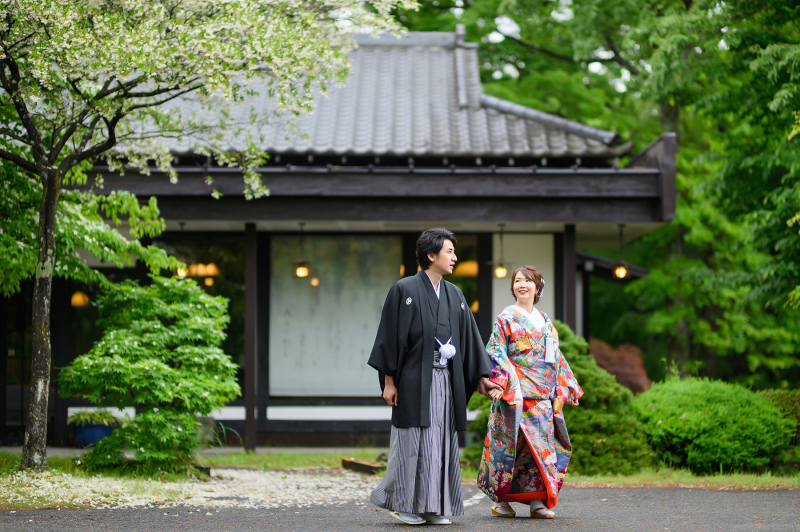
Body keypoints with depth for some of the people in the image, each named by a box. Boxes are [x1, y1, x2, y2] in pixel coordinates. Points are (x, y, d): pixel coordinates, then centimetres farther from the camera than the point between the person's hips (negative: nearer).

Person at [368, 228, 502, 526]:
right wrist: (389, 380, -10)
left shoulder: (454, 295, 12)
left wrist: (481, 375, 8)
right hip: (415, 380, -6)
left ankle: (434, 507, 11)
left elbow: (469, 337, 14)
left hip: (446, 381, 6)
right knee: (414, 441, -3)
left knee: (443, 441, 5)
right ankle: (402, 503, 7)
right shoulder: (405, 290, -5)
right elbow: (391, 335, -6)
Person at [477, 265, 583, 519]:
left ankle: (537, 501, 2)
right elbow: (495, 353, -6)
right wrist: (499, 383, -19)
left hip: (542, 395, 5)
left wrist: (566, 388, 19)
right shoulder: (506, 319, 0)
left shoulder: (545, 321, 17)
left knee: (541, 444, 0)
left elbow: (555, 357, 22)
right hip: (514, 394, -5)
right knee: (509, 443, -5)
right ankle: (500, 500, 2)